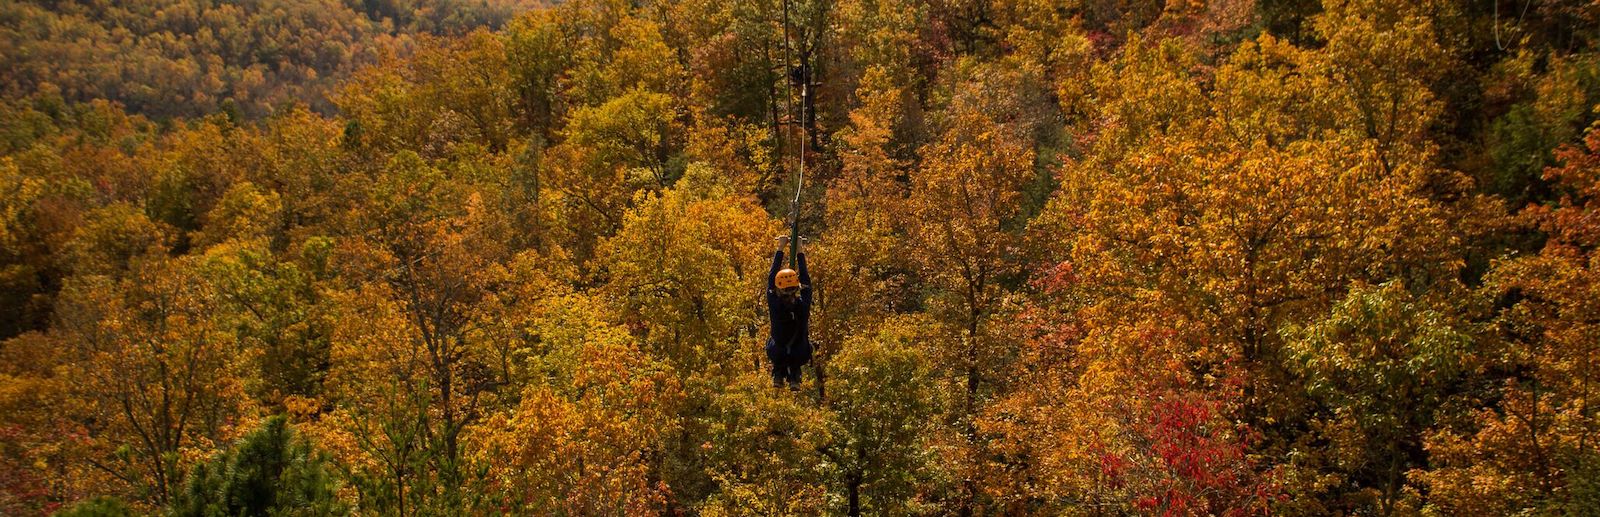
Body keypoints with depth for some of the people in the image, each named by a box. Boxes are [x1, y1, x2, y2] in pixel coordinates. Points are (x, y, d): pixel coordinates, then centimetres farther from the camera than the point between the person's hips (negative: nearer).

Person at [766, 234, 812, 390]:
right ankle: (794, 378, 23)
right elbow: (806, 280, -7)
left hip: (776, 355, 1)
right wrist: (800, 252, 2)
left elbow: (771, 278, -10)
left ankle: (778, 376, 28)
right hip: (800, 356, 0)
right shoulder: (803, 305, -22)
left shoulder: (774, 305, -23)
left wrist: (780, 249, -3)